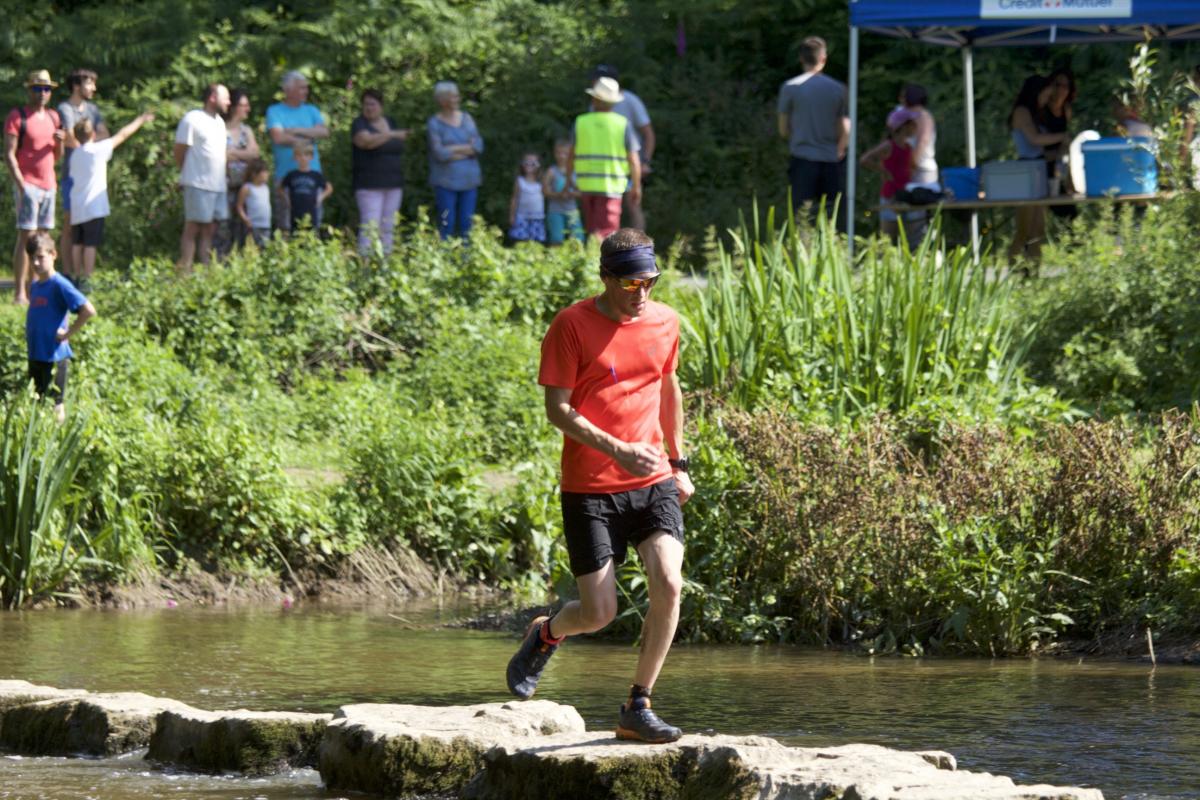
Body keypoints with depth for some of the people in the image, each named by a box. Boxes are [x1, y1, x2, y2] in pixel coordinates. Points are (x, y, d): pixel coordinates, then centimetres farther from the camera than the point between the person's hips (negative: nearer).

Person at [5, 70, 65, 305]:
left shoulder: (53, 117, 14)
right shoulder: (17, 117, -5)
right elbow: (9, 154, -10)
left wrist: (59, 142, -3)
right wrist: (22, 186, -17)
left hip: (48, 184, 7)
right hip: (28, 184, -7)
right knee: (26, 237, -11)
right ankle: (19, 292, -12)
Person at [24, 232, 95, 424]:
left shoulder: (60, 285, -15)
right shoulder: (34, 285, 9)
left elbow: (89, 311, -23)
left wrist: (67, 334, -17)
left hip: (54, 356, -8)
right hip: (35, 355, 8)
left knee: (55, 403, 0)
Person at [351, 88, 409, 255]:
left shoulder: (390, 123, 12)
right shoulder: (359, 124, -6)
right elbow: (366, 141, -26)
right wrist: (392, 134, -34)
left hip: (393, 185, 6)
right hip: (369, 185, -6)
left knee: (387, 228, 5)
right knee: (370, 228, -13)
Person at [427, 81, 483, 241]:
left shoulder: (466, 118, 9)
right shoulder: (435, 123, -3)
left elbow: (478, 147, -1)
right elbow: (439, 153, -14)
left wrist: (452, 151, -10)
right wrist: (467, 148, -7)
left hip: (468, 179, 4)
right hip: (445, 182, -4)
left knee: (466, 225, 3)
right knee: (446, 225, -8)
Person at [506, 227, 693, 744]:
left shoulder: (664, 322, 6)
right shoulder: (572, 326, -9)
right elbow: (558, 409, -11)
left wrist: (678, 462, 25)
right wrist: (618, 451, -22)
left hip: (653, 482, 4)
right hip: (589, 488, -4)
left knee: (668, 585, -18)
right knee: (598, 613, -5)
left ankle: (638, 707, -5)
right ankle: (545, 636, 32)